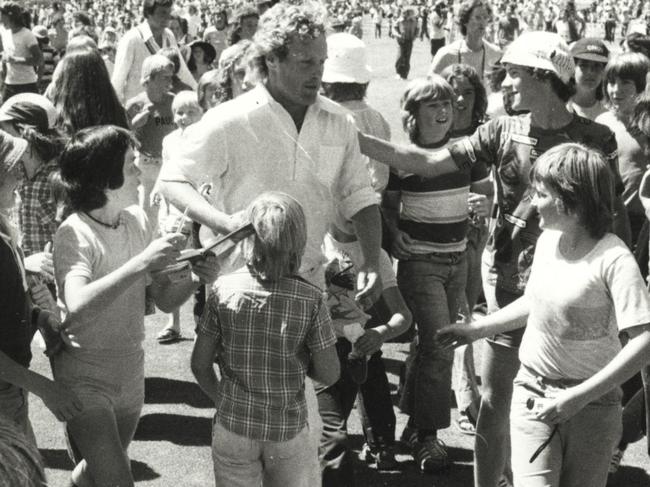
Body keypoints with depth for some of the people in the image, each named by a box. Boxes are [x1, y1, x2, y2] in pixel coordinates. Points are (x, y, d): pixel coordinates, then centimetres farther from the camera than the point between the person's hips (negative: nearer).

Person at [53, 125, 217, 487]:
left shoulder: (137, 220, -1)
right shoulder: (74, 235, -19)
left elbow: (164, 299, 3)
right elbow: (77, 306, -37)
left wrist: (194, 279, -17)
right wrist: (141, 262, -39)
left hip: (130, 373, 6)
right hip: (85, 379, -6)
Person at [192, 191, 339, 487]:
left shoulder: (224, 290, -12)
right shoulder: (310, 300, -15)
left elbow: (200, 365, -6)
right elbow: (328, 374, -10)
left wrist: (221, 400, 11)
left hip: (233, 428, 1)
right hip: (289, 431, 0)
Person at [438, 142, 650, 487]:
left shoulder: (613, 259, -20)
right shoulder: (547, 240, 0)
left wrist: (580, 395, -27)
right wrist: (476, 329, 15)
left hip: (592, 404, -4)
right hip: (533, 394, 4)